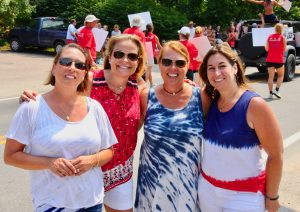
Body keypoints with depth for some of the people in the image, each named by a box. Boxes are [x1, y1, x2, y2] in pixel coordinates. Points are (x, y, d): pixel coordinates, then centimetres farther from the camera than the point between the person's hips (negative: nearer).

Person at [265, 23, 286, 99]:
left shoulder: (270, 37, 2)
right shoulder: (282, 37, -5)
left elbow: (267, 49, 3)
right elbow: (284, 49, -2)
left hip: (270, 60, 2)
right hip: (279, 60, -2)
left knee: (271, 77, 8)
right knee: (281, 75, 14)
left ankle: (270, 93, 7)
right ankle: (276, 90, -1)